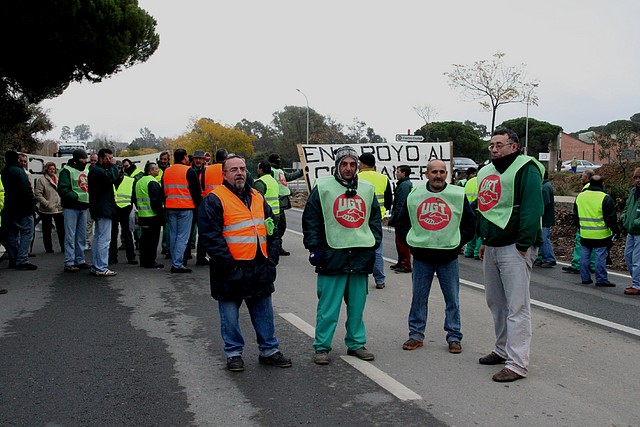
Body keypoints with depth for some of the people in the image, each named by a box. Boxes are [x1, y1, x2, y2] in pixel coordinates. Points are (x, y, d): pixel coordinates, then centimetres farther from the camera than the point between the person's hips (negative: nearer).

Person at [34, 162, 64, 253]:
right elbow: (38, 194, -10)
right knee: (47, 230, 7)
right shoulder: (41, 180, -4)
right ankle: (48, 248, 17)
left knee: (61, 229, 5)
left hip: (59, 209, 4)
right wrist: (47, 204, -16)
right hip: (46, 210, -4)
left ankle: (63, 247, 11)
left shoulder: (58, 179, 12)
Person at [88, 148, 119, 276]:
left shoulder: (100, 170, 21)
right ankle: (101, 268, -8)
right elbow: (111, 178, -28)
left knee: (98, 238, 14)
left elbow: (114, 180, 18)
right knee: (104, 239, -10)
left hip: (101, 210, 12)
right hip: (103, 210, -12)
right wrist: (113, 165, -16)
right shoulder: (96, 170, -12)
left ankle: (95, 267, 21)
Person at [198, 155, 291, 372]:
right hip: (231, 271, -5)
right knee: (230, 315, 7)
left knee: (264, 312, 13)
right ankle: (234, 354, 23)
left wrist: (271, 260, 4)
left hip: (260, 270, 5)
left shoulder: (257, 198, 11)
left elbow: (272, 231, 15)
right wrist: (230, 266, -18)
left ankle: (269, 350, 26)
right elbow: (211, 238, -15)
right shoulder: (214, 200, -8)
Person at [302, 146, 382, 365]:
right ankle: (322, 347, 11)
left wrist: (374, 244, 9)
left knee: (357, 304, 12)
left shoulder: (367, 189, 12)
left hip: (361, 255, 4)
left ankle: (356, 343, 25)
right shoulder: (323, 187, -1)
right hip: (332, 254, -4)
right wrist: (314, 247, -6)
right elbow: (310, 220, 0)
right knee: (328, 305, -1)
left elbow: (375, 219, 19)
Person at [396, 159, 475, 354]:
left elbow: (470, 221, 6)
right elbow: (402, 221, 13)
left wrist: (458, 242, -1)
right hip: (421, 256, 1)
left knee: (452, 299, 5)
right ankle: (416, 335, 21)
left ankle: (454, 337, 17)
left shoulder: (458, 195, 0)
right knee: (418, 298, 8)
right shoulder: (414, 195, 4)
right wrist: (409, 240, 3)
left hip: (448, 257, -1)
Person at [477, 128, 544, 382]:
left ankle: (517, 363, -1)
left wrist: (523, 246, -20)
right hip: (491, 248, 9)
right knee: (496, 303, 16)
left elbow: (532, 209, -17)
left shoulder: (526, 169, -9)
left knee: (517, 307, -5)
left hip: (514, 249, -9)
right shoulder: (487, 172, 16)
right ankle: (503, 350, 31)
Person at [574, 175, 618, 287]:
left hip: (585, 234, 5)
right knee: (600, 257, 0)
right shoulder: (605, 198, -11)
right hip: (600, 235, -5)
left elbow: (575, 216, 16)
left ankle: (585, 278, 16)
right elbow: (611, 218, -9)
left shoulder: (580, 196, 6)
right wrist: (615, 230, 2)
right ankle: (601, 279, 4)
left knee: (585, 256, 11)